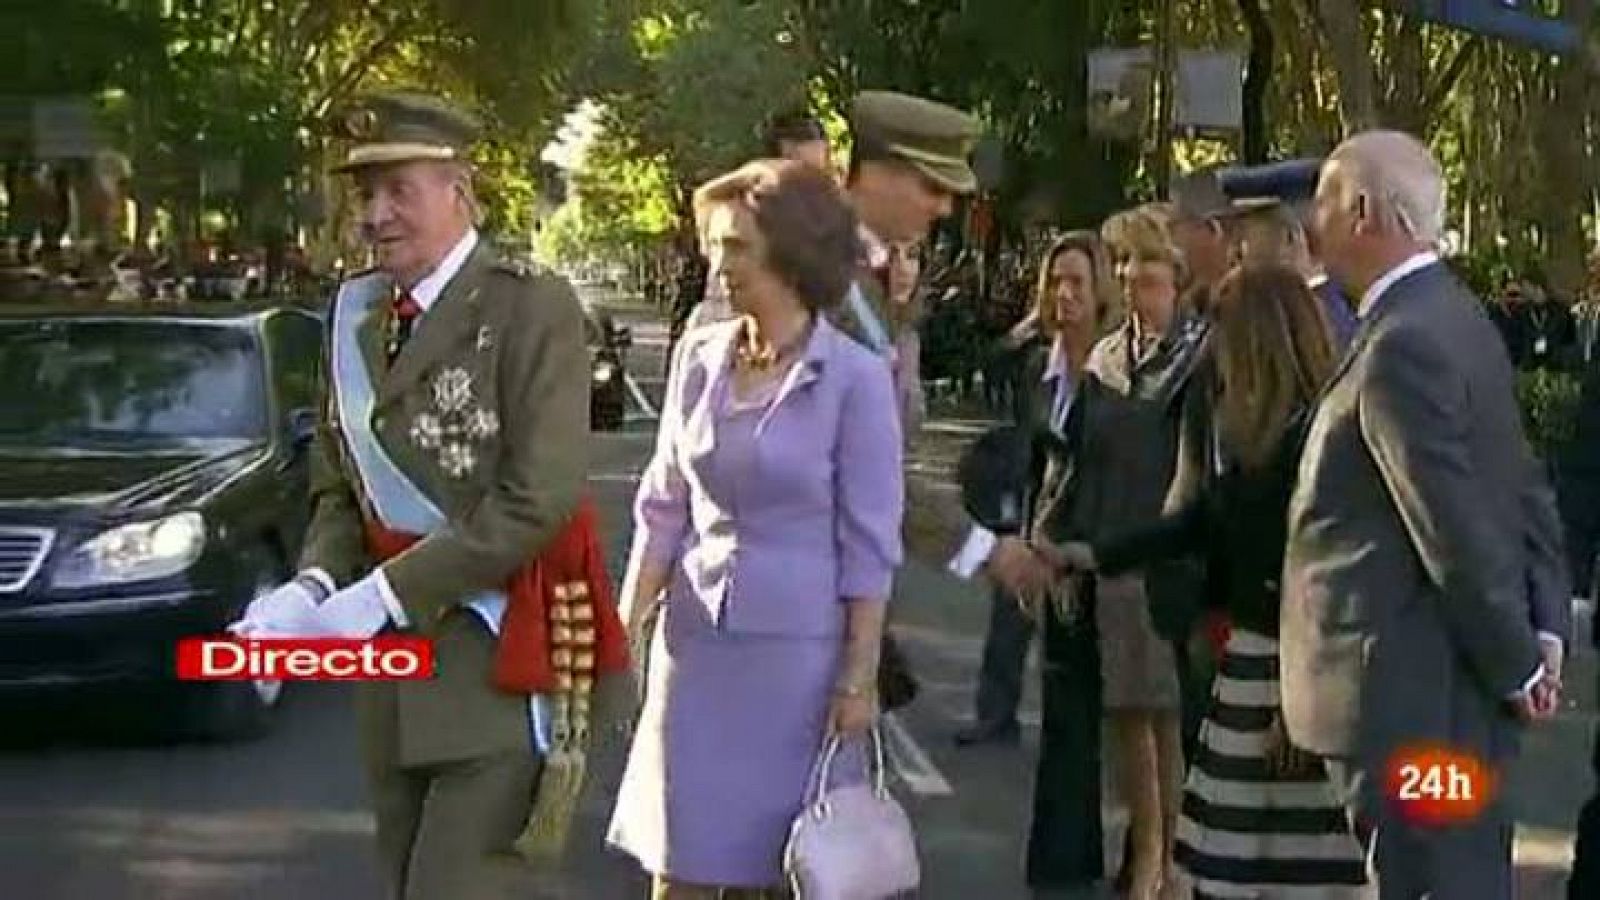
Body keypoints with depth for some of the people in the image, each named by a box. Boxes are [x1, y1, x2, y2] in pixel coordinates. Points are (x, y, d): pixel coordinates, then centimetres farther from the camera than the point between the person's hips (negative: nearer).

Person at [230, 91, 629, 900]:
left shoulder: (531, 307, -11)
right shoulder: (358, 316, 10)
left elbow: (539, 499, -19)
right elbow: (336, 485, 14)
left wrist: (382, 596, -20)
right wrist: (315, 585, -7)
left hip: (496, 660, -7)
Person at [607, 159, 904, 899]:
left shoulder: (855, 379, -9)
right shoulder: (700, 358, 3)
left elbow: (868, 546, -7)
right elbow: (664, 509, 9)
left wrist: (859, 679, -8)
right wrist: (625, 631, 5)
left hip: (796, 649, -4)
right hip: (695, 640, 4)